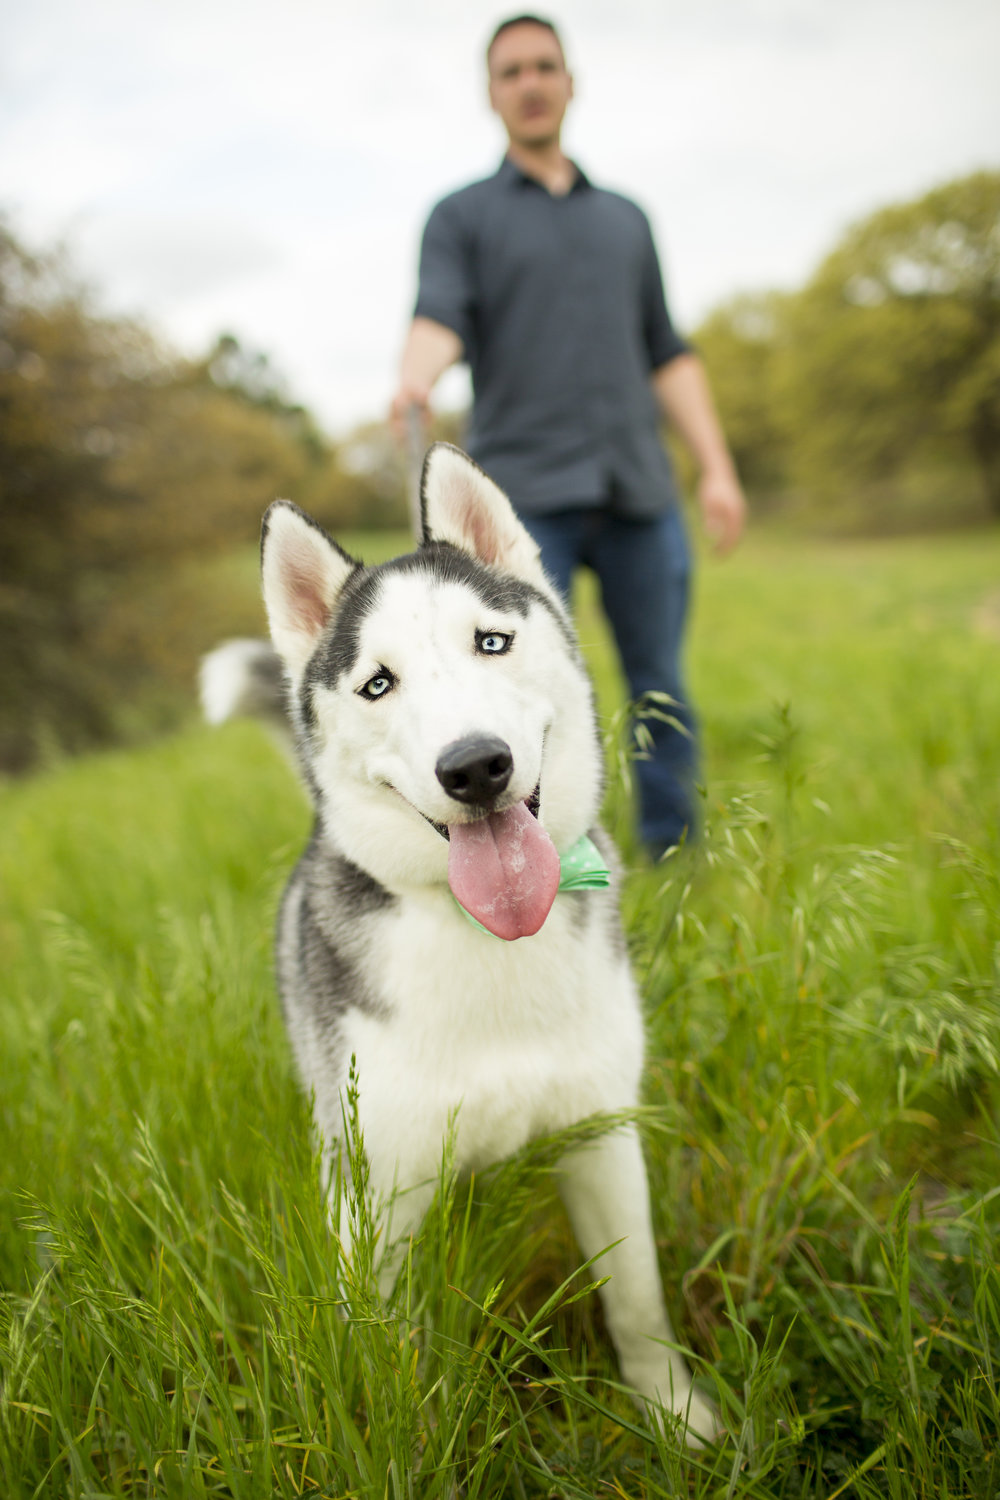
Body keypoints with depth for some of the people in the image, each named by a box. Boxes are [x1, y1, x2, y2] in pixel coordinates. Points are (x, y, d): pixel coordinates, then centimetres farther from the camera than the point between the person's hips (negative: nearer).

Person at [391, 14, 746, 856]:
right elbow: (440, 319, -5)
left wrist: (717, 467, 8)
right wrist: (415, 377, -28)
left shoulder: (625, 218, 24)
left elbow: (668, 356, 20)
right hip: (523, 493, -3)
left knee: (662, 695, 1)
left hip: (639, 491, 3)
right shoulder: (462, 216, 14)